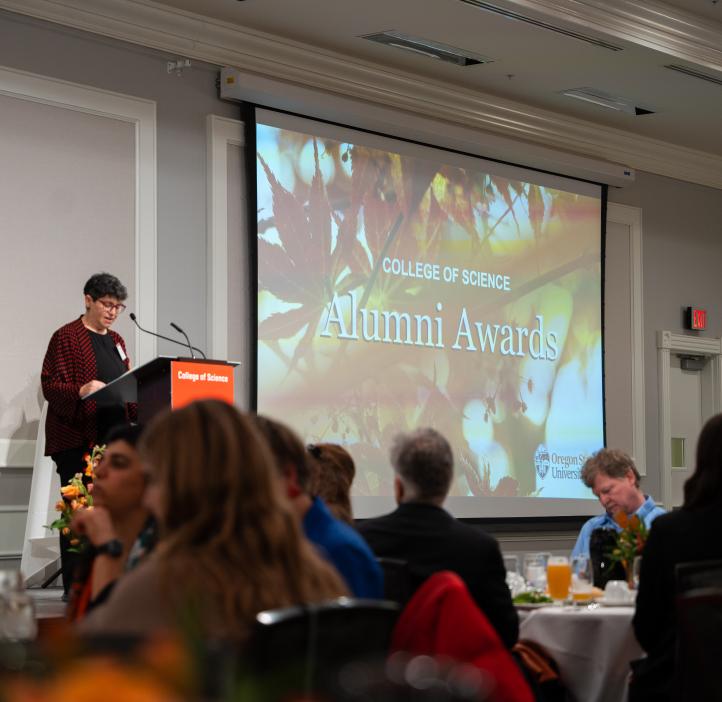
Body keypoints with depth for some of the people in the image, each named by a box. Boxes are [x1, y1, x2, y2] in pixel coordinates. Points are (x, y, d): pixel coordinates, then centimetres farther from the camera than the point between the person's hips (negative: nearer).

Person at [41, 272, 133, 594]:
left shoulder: (116, 340, 19)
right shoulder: (66, 337, -3)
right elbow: (49, 385, -9)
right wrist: (81, 390, -26)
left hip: (113, 438, 7)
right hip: (77, 439, -7)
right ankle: (74, 587, -3)